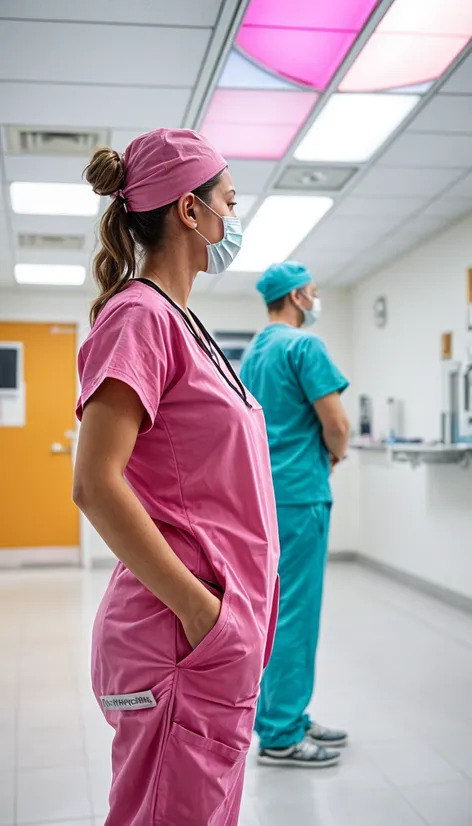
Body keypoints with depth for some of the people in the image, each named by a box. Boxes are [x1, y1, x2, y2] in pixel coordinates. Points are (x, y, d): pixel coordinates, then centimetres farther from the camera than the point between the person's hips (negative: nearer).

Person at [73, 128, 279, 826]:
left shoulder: (178, 320, 15)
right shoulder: (139, 315, -13)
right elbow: (94, 484, -23)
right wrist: (199, 607, -20)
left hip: (224, 639, 9)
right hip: (185, 639, -9)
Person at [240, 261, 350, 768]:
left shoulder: (251, 353, 16)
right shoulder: (304, 345, -12)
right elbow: (335, 424, -18)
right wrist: (335, 454, 4)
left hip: (261, 493, 9)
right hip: (298, 494, -9)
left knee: (277, 610, 14)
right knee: (295, 612, -4)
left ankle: (283, 717, 23)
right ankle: (281, 736, 4)